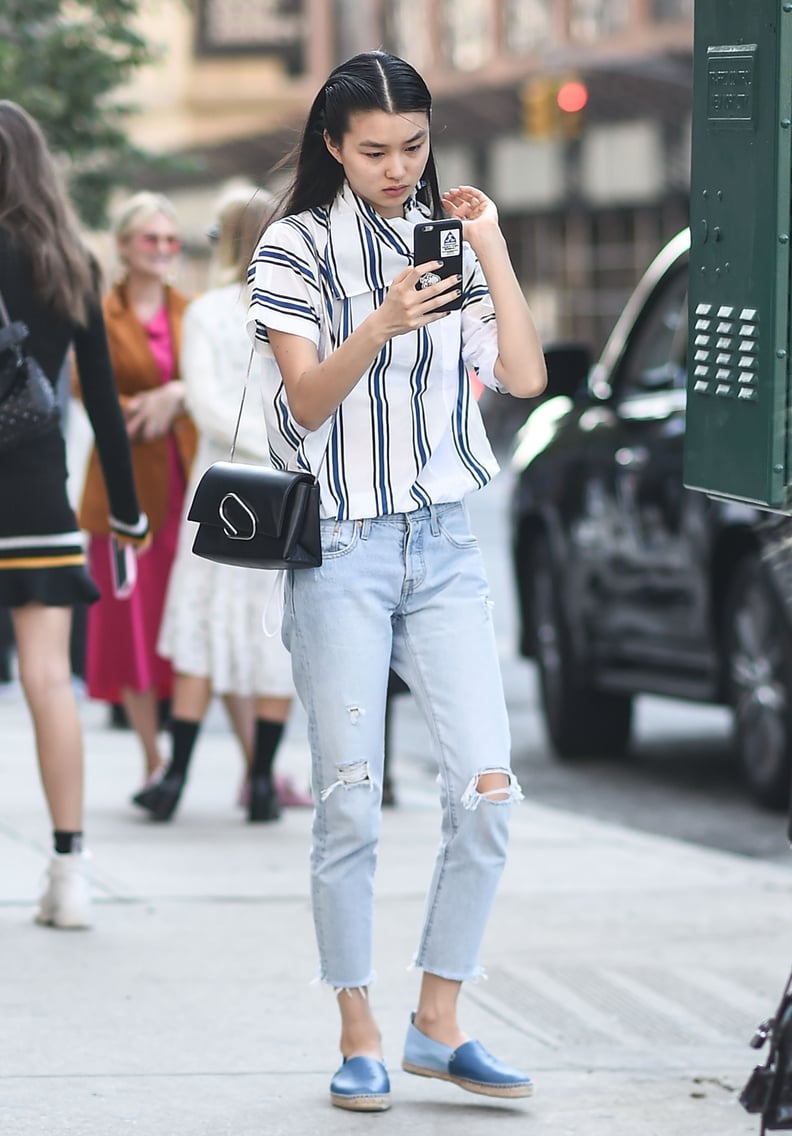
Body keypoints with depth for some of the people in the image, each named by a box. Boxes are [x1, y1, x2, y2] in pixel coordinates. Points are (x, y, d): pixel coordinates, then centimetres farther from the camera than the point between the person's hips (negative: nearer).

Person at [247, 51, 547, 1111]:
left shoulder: (449, 236, 10)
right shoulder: (298, 246, -2)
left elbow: (525, 376, 0)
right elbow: (307, 402, -11)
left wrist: (492, 247, -5)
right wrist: (384, 324, -26)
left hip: (443, 544, 4)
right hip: (341, 548, -4)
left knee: (488, 790, -4)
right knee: (351, 803, -3)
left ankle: (439, 1023, 8)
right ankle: (359, 1036, 8)